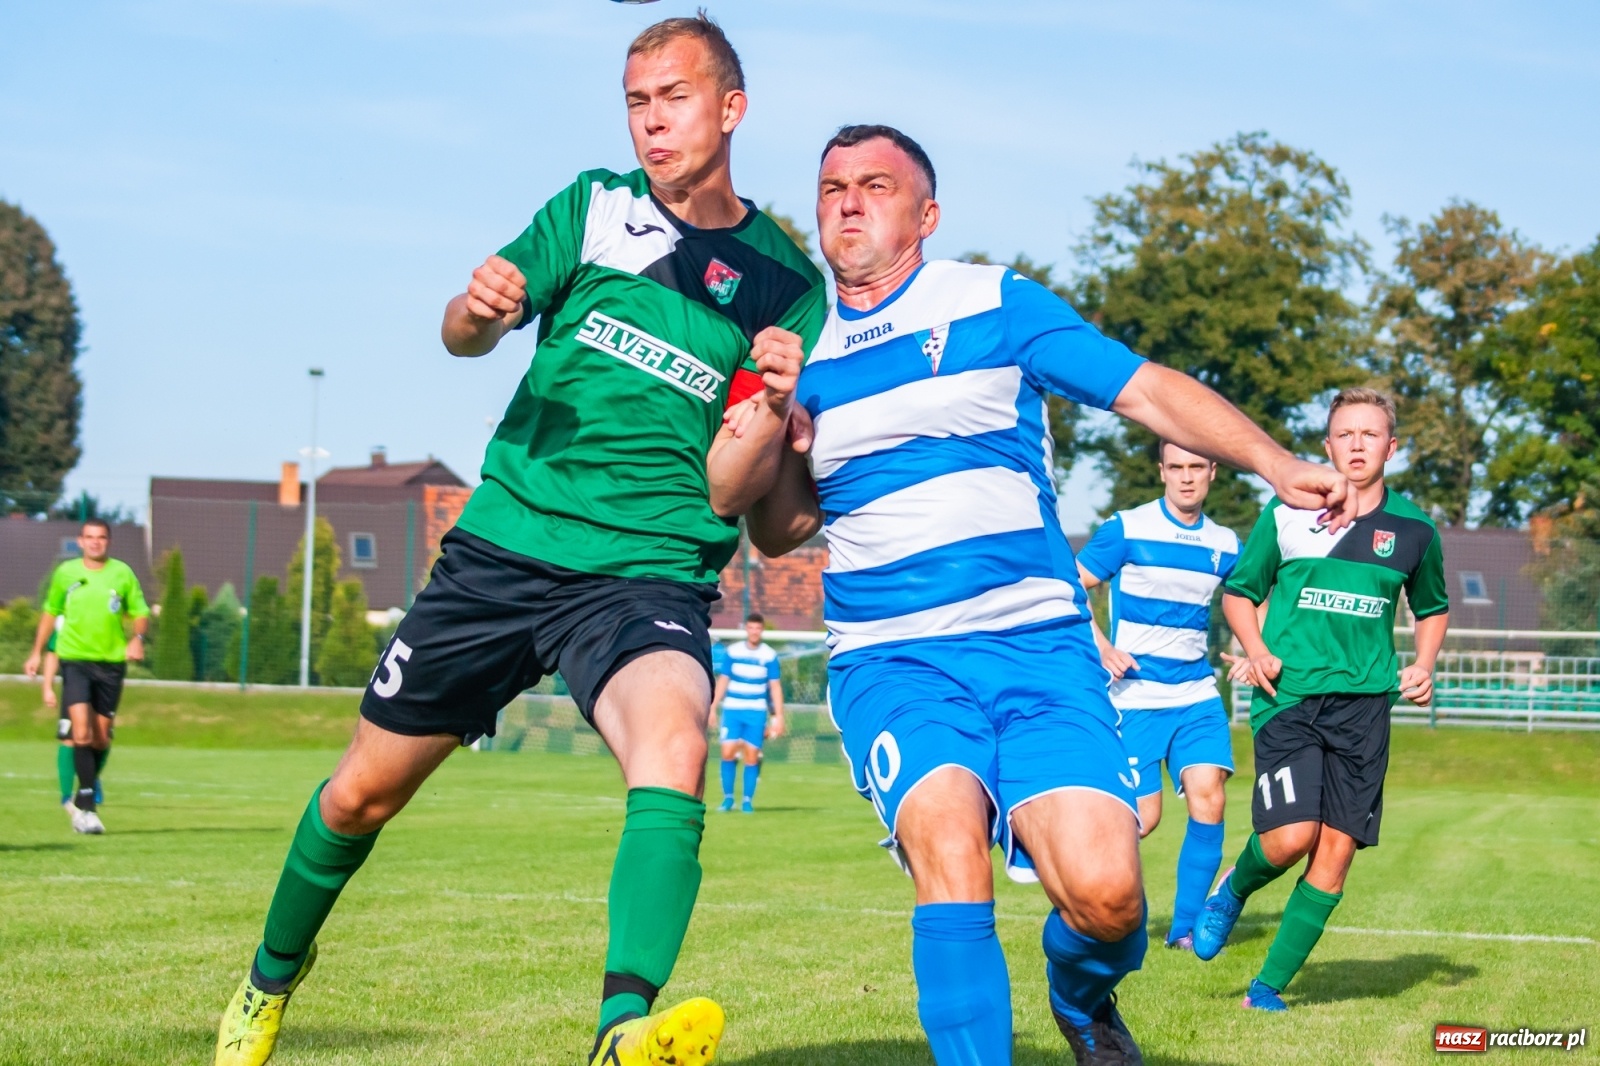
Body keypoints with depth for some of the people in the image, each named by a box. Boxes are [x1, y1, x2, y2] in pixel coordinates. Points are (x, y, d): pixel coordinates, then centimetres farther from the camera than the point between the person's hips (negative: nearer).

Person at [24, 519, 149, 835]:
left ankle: (83, 798, 27)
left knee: (101, 738, 6)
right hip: (75, 659, -1)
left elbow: (140, 612, 6)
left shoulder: (122, 573, 3)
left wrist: (137, 638, -14)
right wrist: (37, 652, 14)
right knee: (81, 733, -16)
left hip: (111, 663, 1)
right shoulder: (65, 573, 4)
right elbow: (50, 612, 17)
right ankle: (86, 808, -14)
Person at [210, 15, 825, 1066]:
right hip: (503, 546, 2)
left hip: (650, 575, -2)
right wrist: (479, 310, -23)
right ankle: (271, 980, 39)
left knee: (674, 746, -34)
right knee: (363, 790, 11)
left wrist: (785, 406, -17)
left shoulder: (788, 283, 5)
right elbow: (464, 333, 1)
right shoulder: (593, 207, 8)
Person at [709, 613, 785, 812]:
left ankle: (748, 800, 6)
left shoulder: (769, 655, -1)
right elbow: (723, 681, 8)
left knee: (752, 756, -3)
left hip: (757, 712, 0)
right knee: (728, 752, -9)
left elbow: (775, 686, 2)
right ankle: (728, 797, 3)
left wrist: (778, 716, -2)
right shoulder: (731, 652, 2)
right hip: (732, 710, 0)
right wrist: (713, 708, 3)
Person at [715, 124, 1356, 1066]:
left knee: (1104, 890, -17)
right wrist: (767, 456, -1)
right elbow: (778, 534, 20)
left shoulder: (994, 305, 6)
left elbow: (1149, 390, 2)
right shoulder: (798, 352, 13)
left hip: (1038, 642, -1)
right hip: (891, 659, 1)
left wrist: (1275, 464, -11)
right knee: (948, 842, -29)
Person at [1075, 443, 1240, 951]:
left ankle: (1186, 925, -1)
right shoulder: (1126, 530, -5)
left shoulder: (1225, 544, 8)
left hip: (1198, 695, 4)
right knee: (1142, 818, -6)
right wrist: (1102, 647, -15)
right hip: (1135, 697, -4)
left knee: (1207, 795, -15)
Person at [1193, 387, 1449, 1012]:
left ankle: (1268, 987, 8)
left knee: (1336, 851, -3)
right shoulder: (1288, 514, 2)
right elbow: (1239, 591, 13)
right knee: (1290, 837, -18)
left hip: (1364, 703, 2)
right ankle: (1233, 891, 18)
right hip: (1288, 697, -2)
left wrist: (1423, 666, 7)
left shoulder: (1412, 529, 8)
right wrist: (1257, 651, -4)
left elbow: (1433, 608, 25)